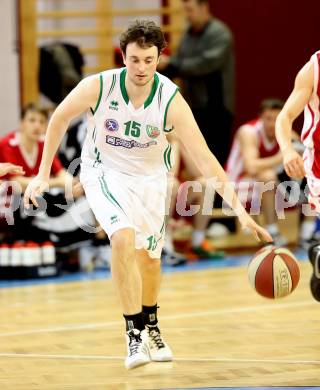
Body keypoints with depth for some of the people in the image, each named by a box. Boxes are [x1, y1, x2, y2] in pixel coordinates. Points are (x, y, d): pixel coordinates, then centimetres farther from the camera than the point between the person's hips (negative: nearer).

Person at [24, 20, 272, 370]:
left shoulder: (171, 101, -27)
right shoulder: (98, 87, -26)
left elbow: (205, 159, -28)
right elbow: (60, 118, -6)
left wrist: (239, 210, -36)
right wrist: (43, 174, -5)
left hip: (149, 177, 2)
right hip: (104, 172, -2)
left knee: (149, 257, 14)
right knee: (123, 237, -27)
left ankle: (151, 328, 42)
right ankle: (134, 333, -19)